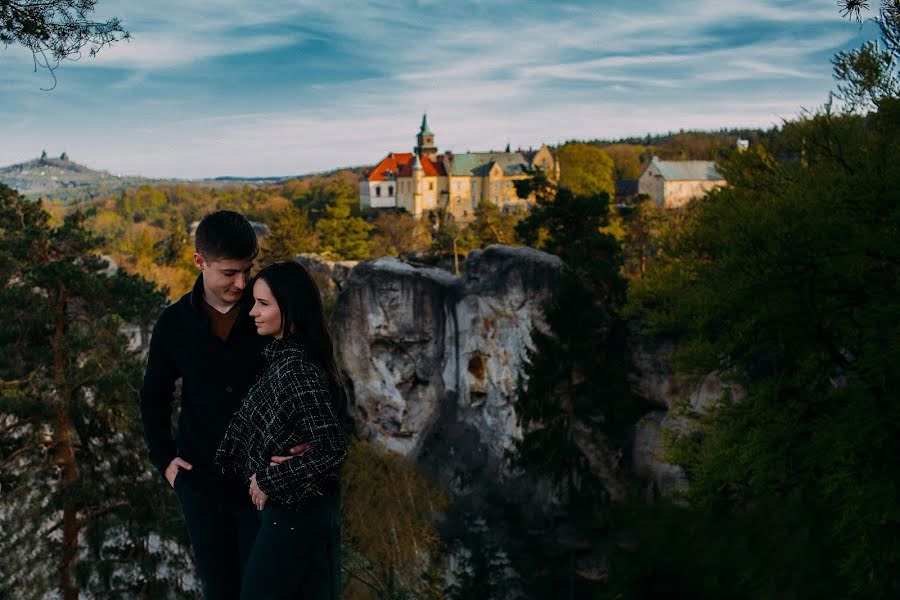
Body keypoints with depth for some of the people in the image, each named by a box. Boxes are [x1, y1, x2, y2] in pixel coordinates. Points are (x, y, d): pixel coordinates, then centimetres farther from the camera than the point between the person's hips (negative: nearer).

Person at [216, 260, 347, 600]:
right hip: (308, 507, 8)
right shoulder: (283, 357, 4)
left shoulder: (297, 369, -24)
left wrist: (270, 482, -18)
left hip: (293, 512, -8)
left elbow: (332, 449, -28)